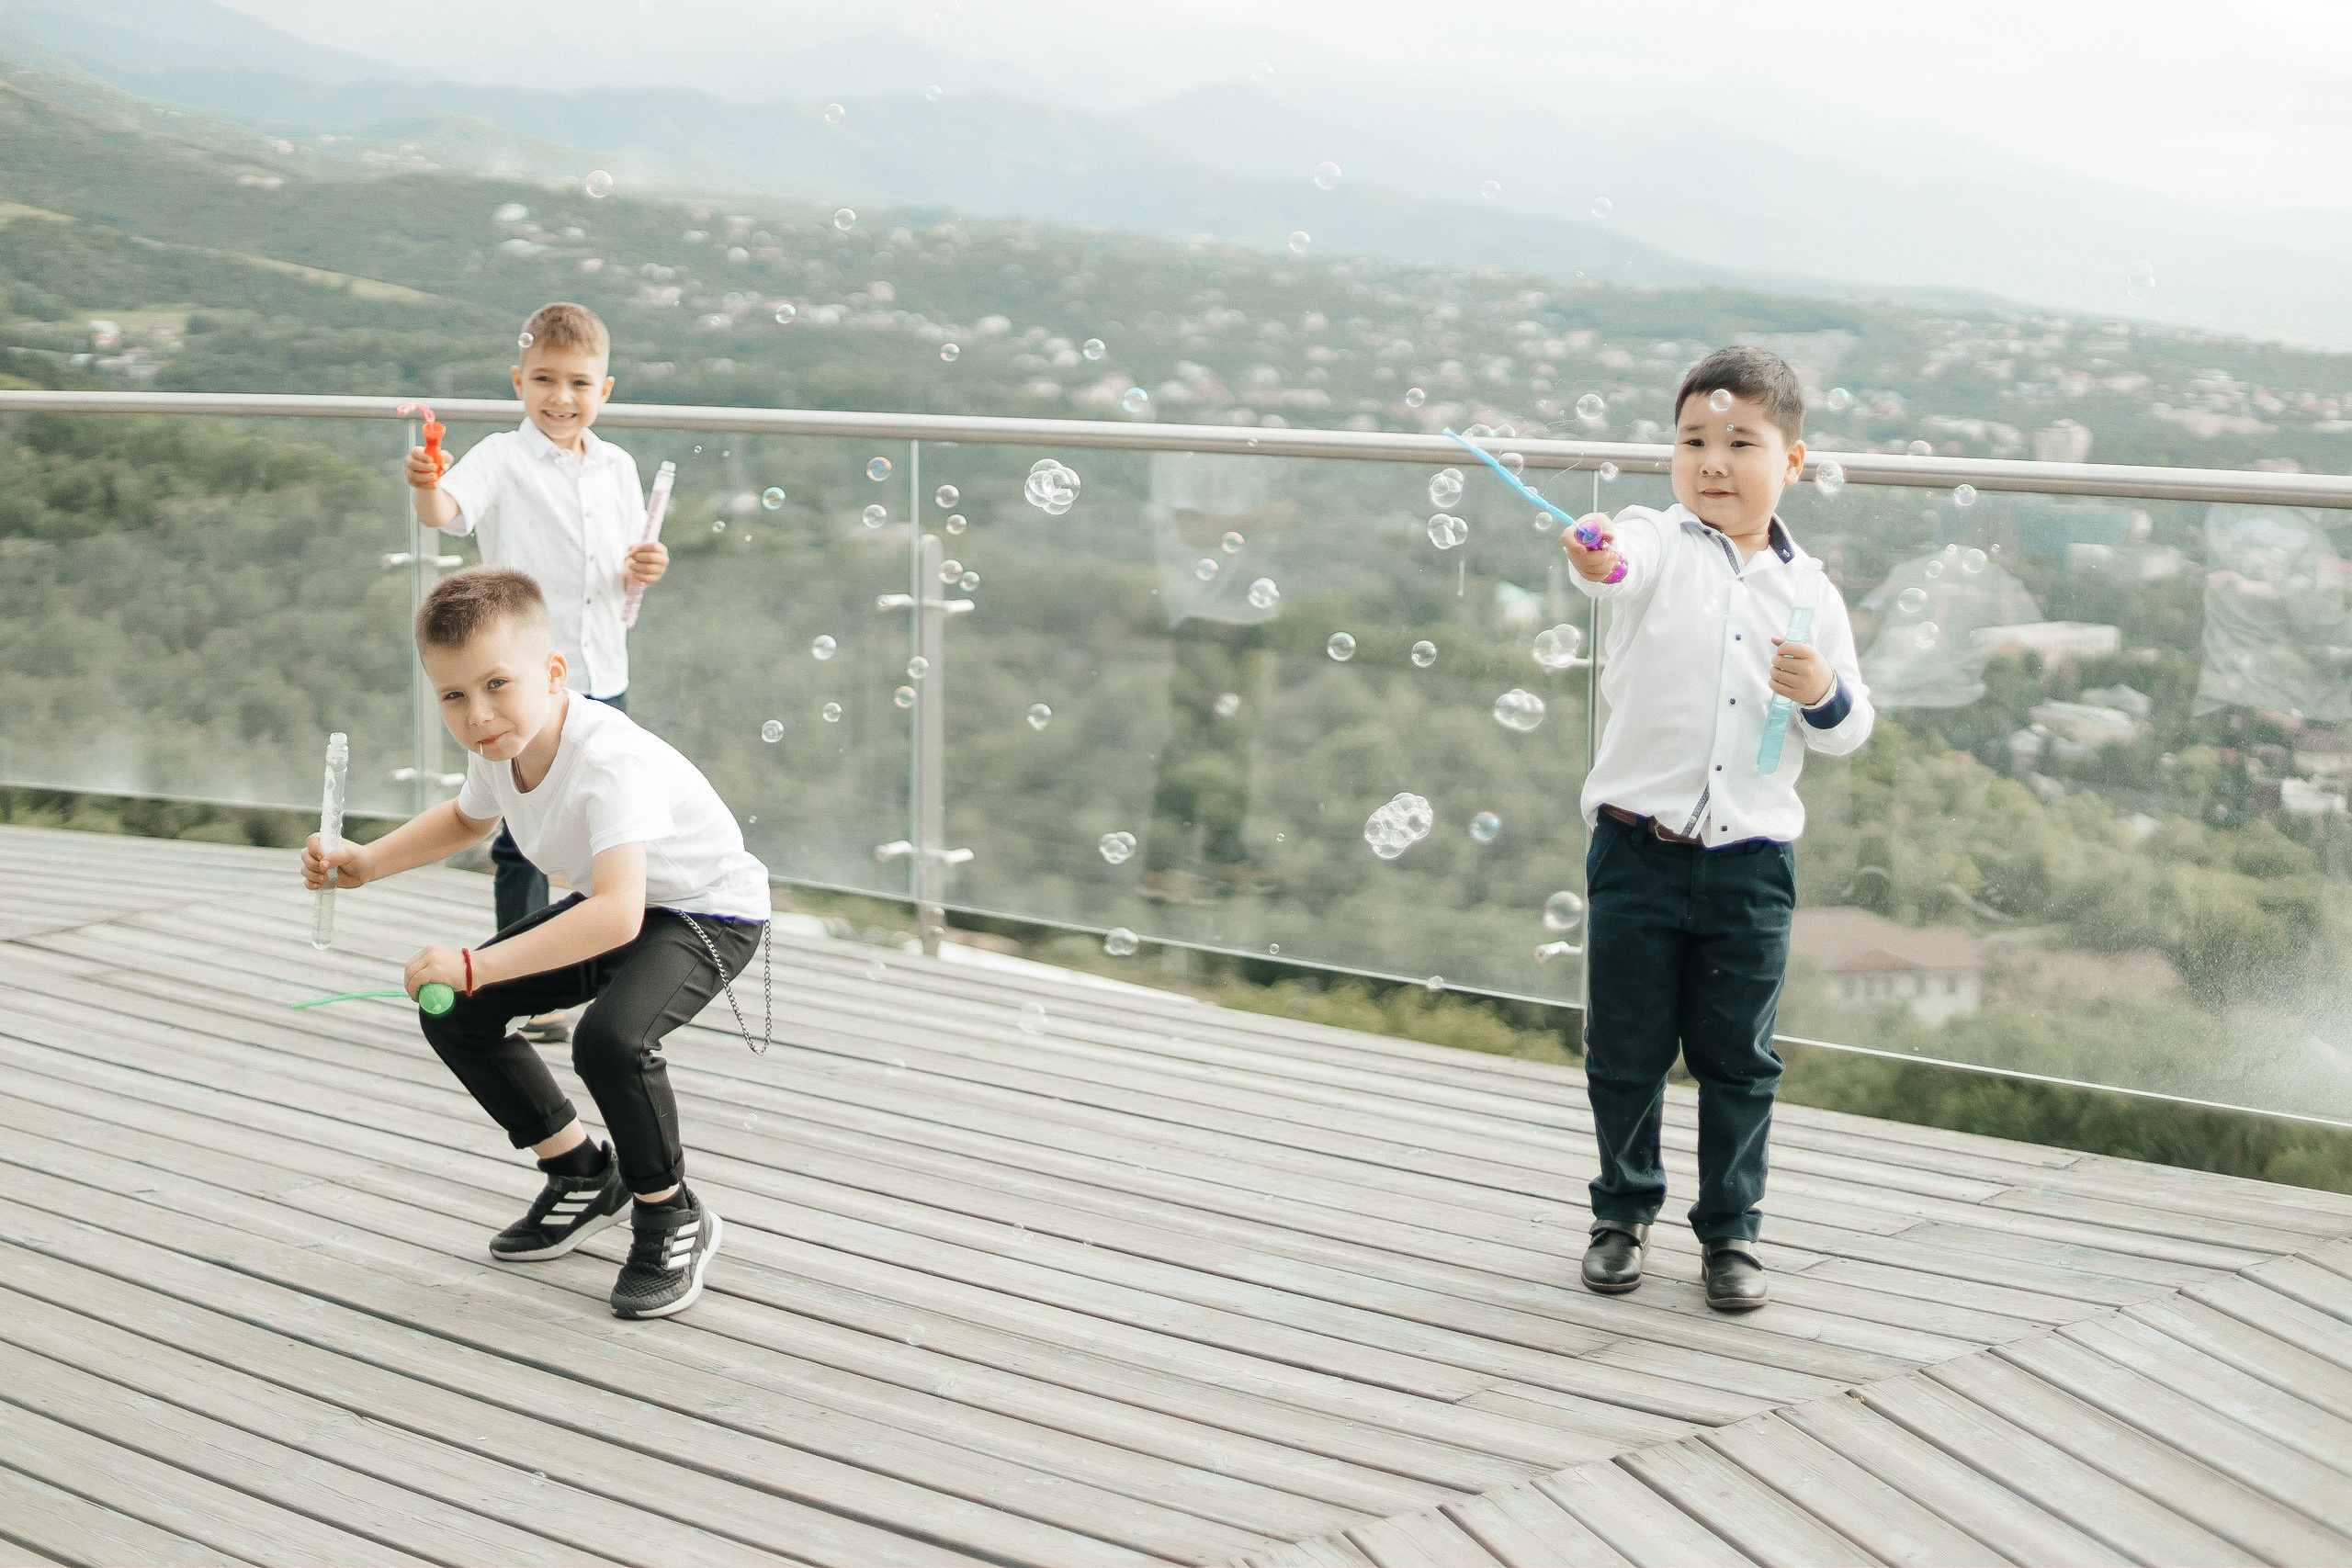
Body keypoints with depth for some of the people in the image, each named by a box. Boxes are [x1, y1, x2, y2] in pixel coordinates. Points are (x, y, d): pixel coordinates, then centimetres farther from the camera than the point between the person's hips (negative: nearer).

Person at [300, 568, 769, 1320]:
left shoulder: (608, 760, -37)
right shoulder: (499, 745, -11)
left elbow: (618, 914, -49)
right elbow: (467, 818, 16)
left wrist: (478, 966, -51)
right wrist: (366, 862, 1)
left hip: (707, 909, -9)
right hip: (611, 903, 9)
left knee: (612, 1036, -34)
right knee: (454, 1012, 1)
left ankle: (673, 1219, -8)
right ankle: (581, 1175, 19)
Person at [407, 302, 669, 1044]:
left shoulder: (617, 468, 9)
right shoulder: (502, 460, -7)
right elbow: (451, 512, -26)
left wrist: (647, 568, -5)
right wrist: (427, 487, -47)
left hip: (602, 675, 5)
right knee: (523, 841, 1)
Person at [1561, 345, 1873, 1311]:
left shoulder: (1809, 590, 5)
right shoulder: (1659, 547, -3)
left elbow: (1850, 729, 11)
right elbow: (1625, 564, -30)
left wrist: (1823, 694, -12)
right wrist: (1600, 561, -54)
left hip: (1751, 859, 2)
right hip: (1638, 844, -1)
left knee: (1738, 1057, 9)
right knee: (1625, 1049, 9)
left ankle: (1730, 1230, 24)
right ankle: (1624, 1213, 28)